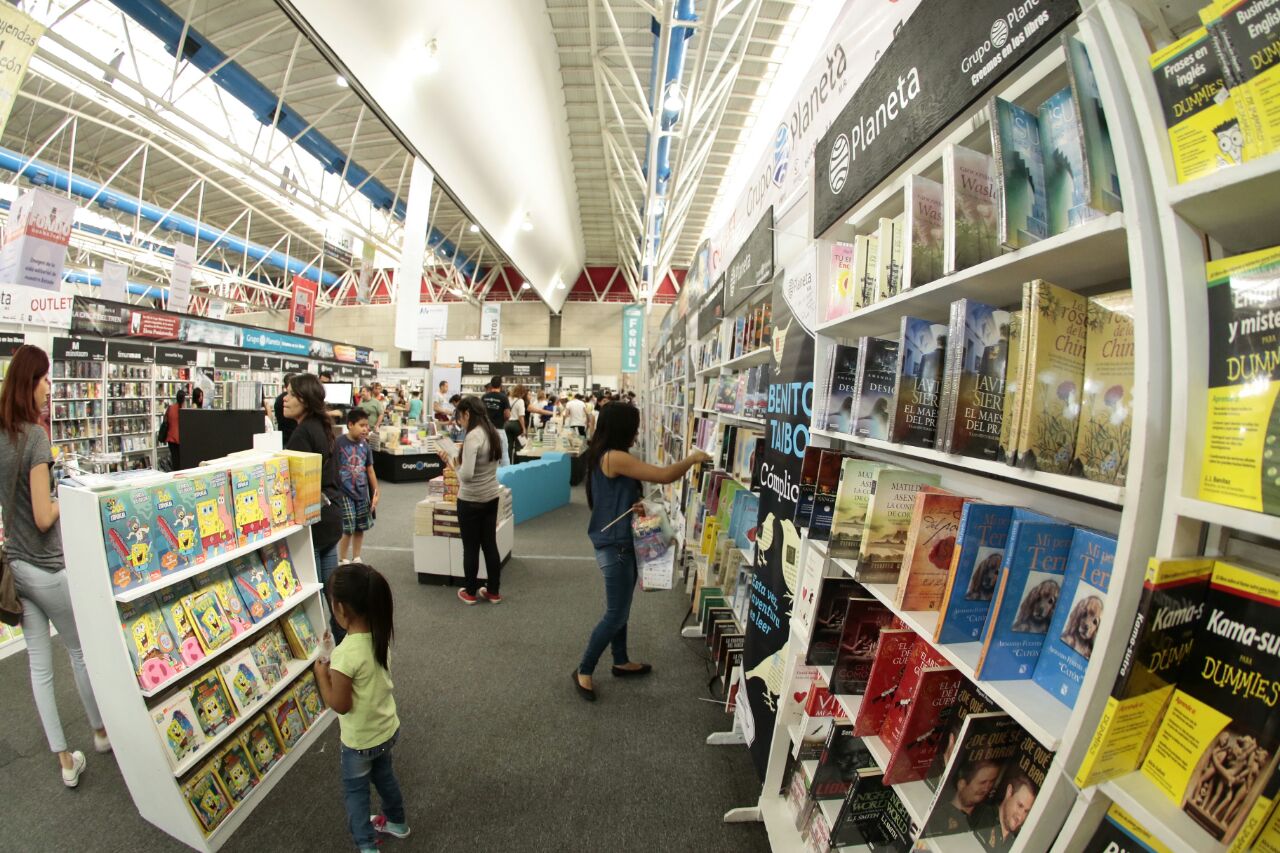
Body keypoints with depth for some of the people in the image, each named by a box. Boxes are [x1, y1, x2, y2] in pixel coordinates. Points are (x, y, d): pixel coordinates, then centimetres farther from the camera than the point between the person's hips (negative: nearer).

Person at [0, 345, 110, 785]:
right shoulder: (36, 436, -20)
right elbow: (44, 517, -21)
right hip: (48, 567, -7)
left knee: (38, 663, 11)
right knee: (81, 652, 14)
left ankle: (65, 760, 22)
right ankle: (100, 731, 34)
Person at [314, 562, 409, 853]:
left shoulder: (345, 654, -35)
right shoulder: (380, 636, -13)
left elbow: (340, 705, -23)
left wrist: (321, 673, -12)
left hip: (360, 741, -6)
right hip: (388, 729, 6)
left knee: (354, 790, 22)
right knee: (384, 774, 31)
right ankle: (397, 822, 52)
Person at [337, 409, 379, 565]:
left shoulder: (364, 445, 4)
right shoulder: (339, 443, -13)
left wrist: (376, 493, 10)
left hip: (362, 493, 5)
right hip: (345, 493, -5)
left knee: (360, 528, 12)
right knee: (347, 529, -2)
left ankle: (356, 558, 28)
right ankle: (343, 561, 17)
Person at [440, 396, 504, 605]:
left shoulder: (472, 436, -22)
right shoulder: (493, 433, 4)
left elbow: (467, 475, -28)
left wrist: (454, 465, -8)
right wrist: (460, 462, 9)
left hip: (471, 501, -7)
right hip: (491, 497, 7)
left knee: (471, 548, 9)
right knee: (490, 545, 15)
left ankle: (470, 592, 25)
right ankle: (494, 591, 25)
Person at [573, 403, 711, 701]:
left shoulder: (603, 456, 9)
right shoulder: (615, 457, -23)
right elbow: (665, 476, -23)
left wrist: (634, 506, 0)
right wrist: (692, 458, -7)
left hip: (619, 542, 10)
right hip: (615, 545, -10)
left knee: (620, 610, 21)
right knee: (616, 615, 1)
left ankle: (621, 662, 36)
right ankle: (583, 670, 16)